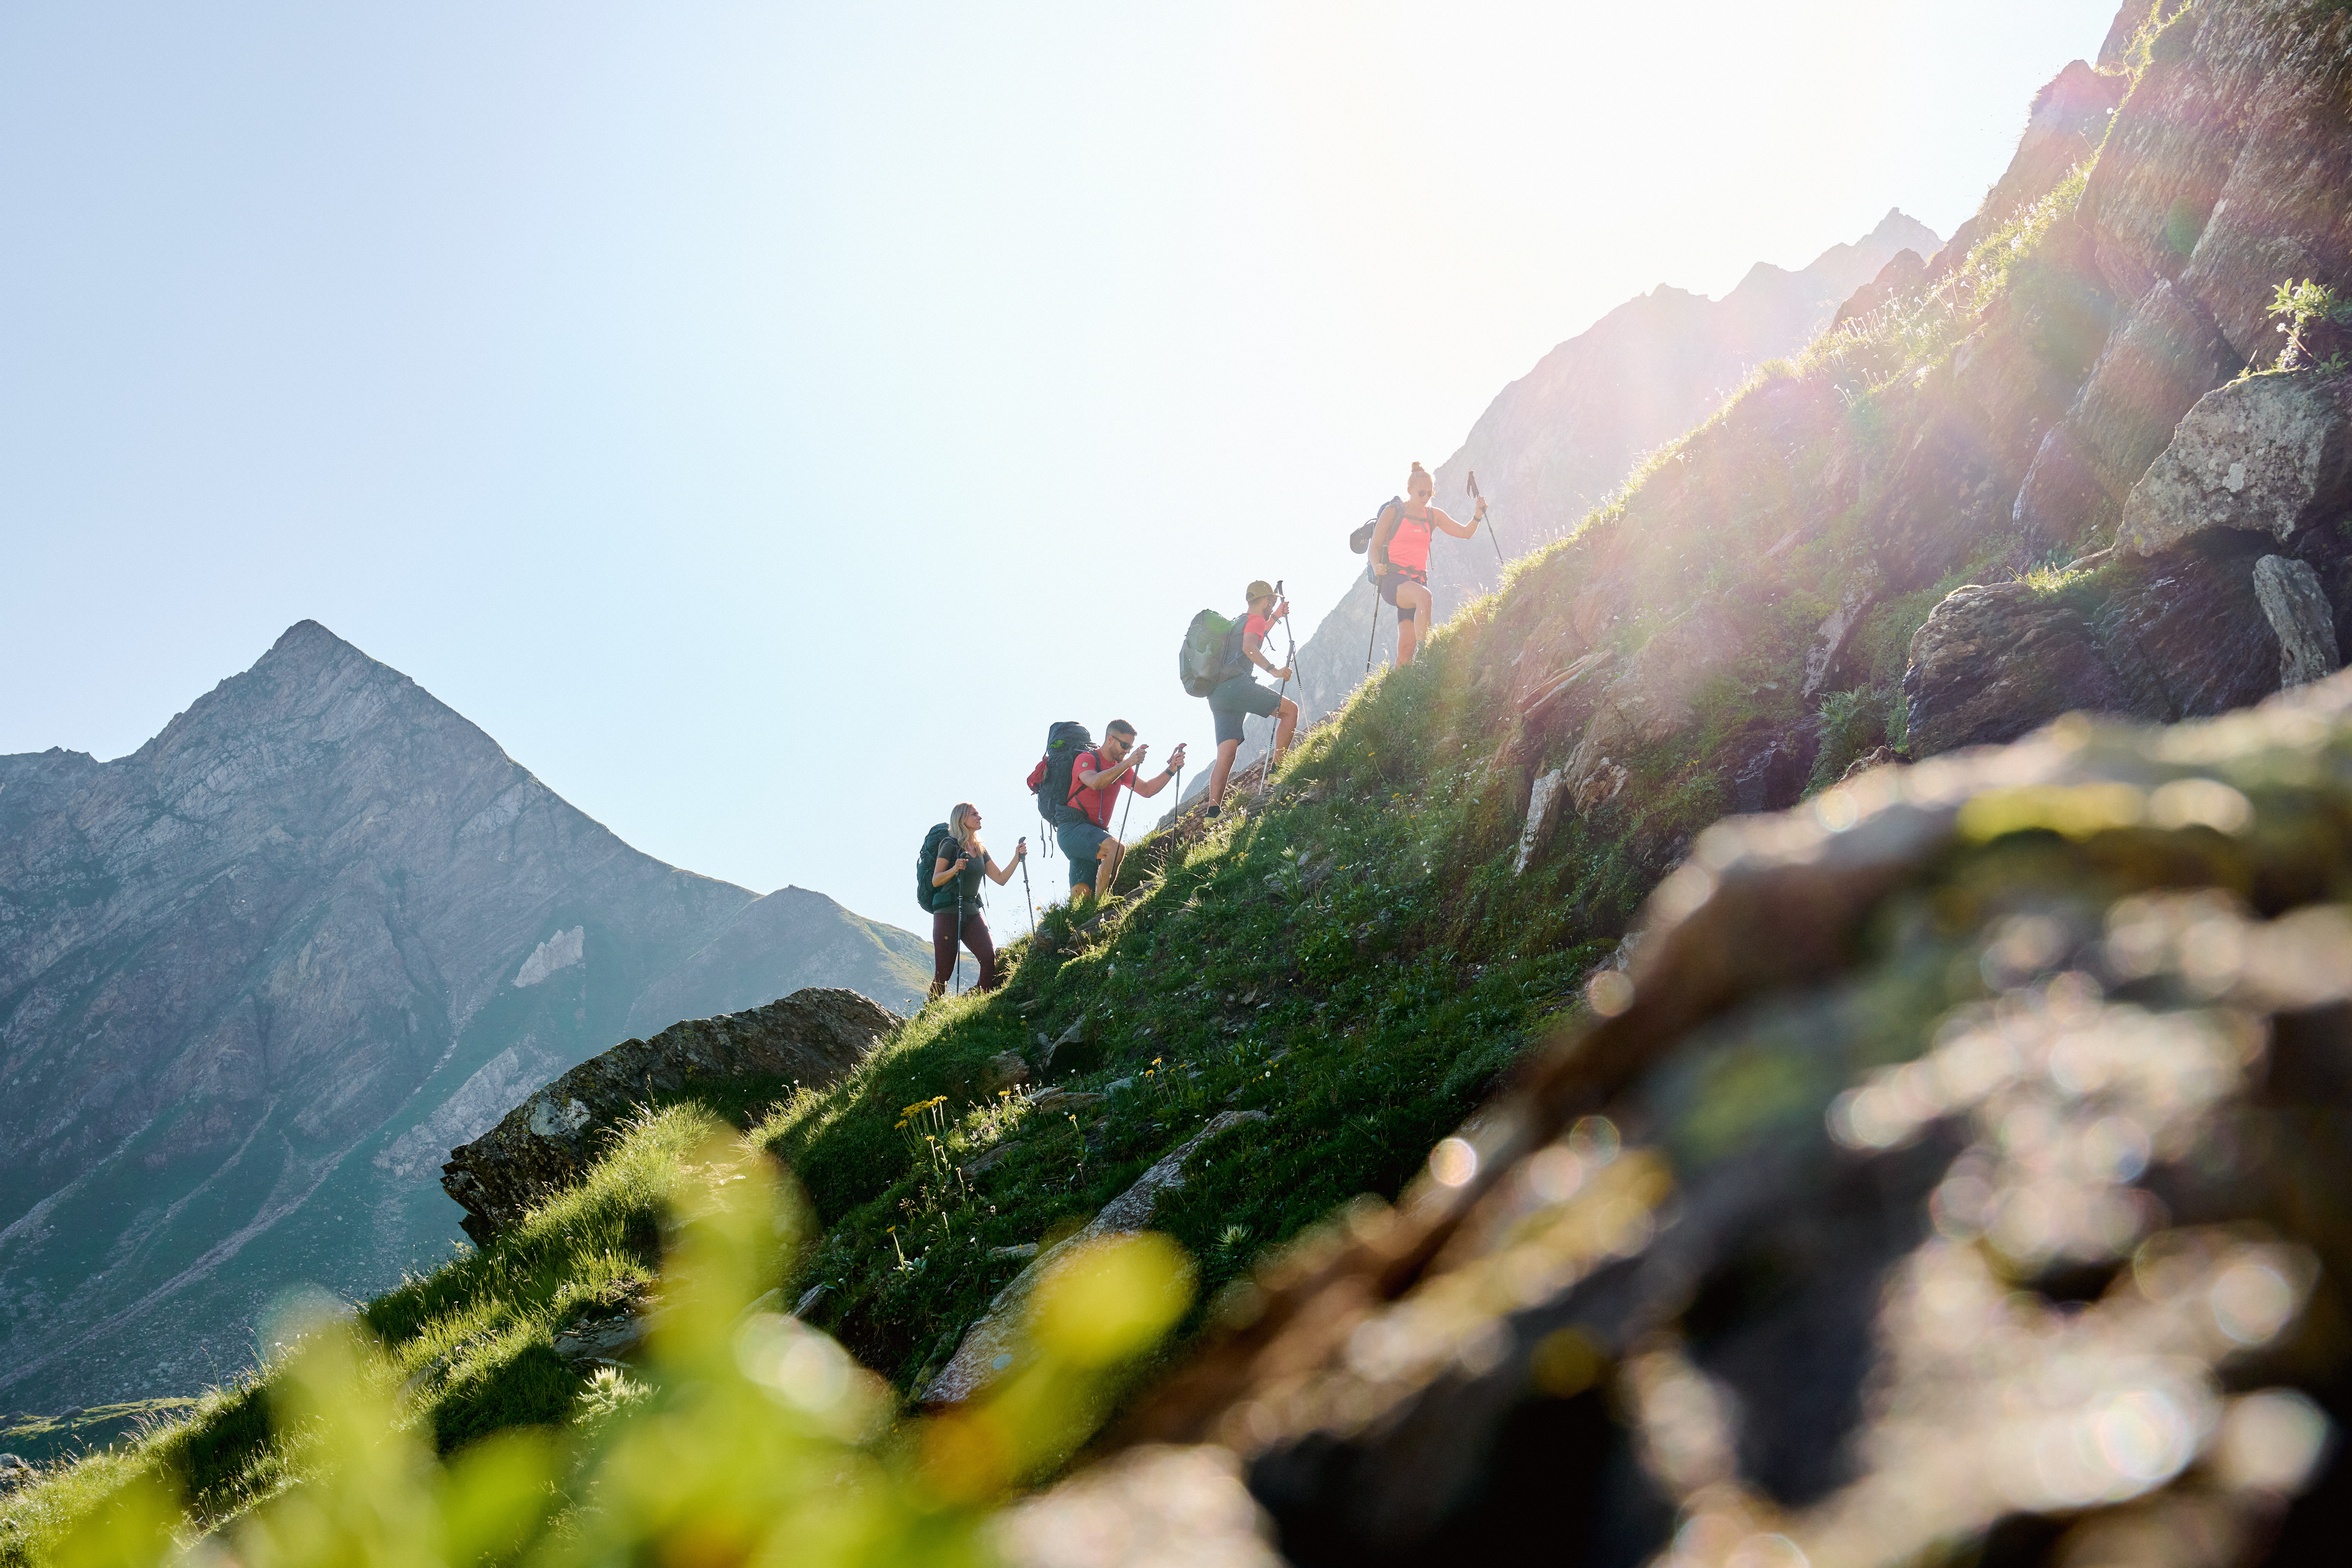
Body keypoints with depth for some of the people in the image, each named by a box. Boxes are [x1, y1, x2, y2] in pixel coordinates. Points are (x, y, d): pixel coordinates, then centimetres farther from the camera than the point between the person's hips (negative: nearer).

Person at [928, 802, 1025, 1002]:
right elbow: (936, 881, -7)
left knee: (991, 957, -18)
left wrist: (1017, 858, 2)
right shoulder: (951, 846, -3)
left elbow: (1001, 879, 13)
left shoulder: (981, 850, 16)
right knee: (944, 970, -8)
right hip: (948, 912, -5)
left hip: (973, 912, 5)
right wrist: (955, 869, -23)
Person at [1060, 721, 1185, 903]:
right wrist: (1128, 763, -34)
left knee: (1082, 895, -4)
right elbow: (1096, 783, -28)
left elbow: (1146, 790, 12)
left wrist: (1171, 770, -1)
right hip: (1072, 829, -8)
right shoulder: (1086, 759, -6)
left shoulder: (1121, 767, 18)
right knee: (1117, 848, -31)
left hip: (1096, 832, 8)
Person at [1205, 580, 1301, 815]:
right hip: (1236, 685, -9)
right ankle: (1276, 767, -10)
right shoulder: (1256, 620, 4)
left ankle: (1213, 811, -15)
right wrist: (1274, 670, -25)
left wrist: (1276, 616, 55)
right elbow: (1249, 647, -18)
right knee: (1290, 709, -2)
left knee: (1226, 754, -1)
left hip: (1217, 695, 9)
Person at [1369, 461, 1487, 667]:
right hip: (1393, 579, -4)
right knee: (1424, 596, -37)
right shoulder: (1392, 512, 3)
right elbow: (1375, 544, 2)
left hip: (1418, 580, 4)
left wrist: (1478, 515, -6)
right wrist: (1377, 566, -18)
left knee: (1407, 646, -10)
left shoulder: (1433, 516, 15)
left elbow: (1465, 533, 13)